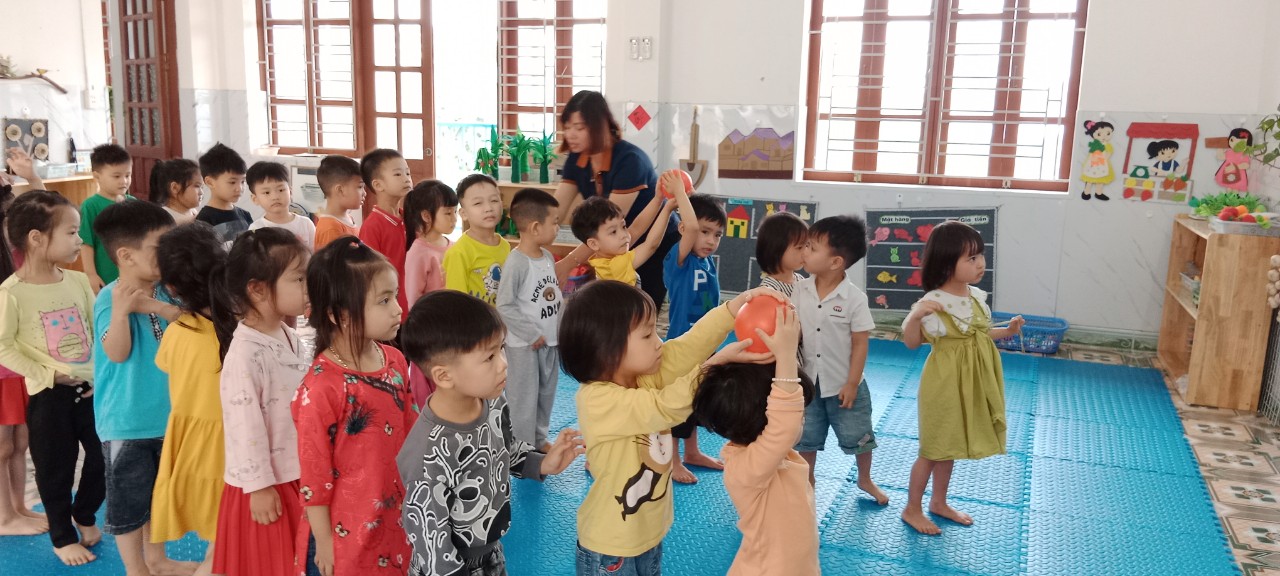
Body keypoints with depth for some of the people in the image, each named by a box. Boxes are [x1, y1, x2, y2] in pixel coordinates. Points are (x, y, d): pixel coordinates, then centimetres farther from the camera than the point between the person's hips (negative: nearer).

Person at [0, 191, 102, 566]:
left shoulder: (78, 281, 2)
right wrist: (47, 375, -16)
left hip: (91, 388, 5)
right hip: (48, 395, -4)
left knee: (105, 456, 11)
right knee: (55, 468, 9)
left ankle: (85, 515, 38)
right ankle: (63, 536, 28)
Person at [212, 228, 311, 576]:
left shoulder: (290, 338, 3)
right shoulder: (246, 353, -24)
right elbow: (244, 425, -23)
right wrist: (259, 485, -18)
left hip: (297, 475, 8)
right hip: (268, 482, -8)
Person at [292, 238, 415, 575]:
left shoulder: (395, 361, -3)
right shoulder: (322, 386, -23)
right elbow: (314, 470, -16)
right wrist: (324, 542, -9)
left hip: (396, 519, 6)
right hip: (348, 533, -6)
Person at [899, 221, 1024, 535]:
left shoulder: (977, 296, 2)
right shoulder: (934, 303, -22)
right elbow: (911, 341, -20)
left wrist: (1007, 331, 6)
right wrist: (915, 315, -37)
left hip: (971, 384, 7)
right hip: (944, 384, -7)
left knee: (949, 446, 20)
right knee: (932, 449, 5)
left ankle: (939, 503, 37)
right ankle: (912, 509, 23)